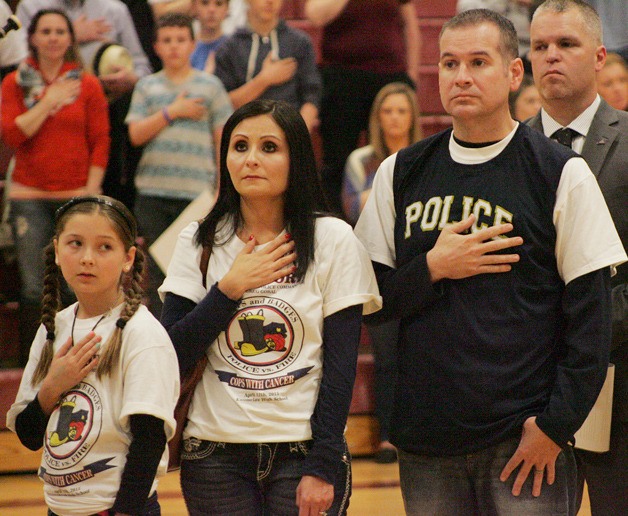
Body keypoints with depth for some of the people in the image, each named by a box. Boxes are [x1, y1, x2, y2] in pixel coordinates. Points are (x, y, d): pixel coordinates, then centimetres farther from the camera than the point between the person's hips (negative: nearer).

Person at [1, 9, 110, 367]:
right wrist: (49, 100, -9)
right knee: (34, 287, -1)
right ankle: (31, 365, 6)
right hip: (30, 198, 0)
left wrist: (91, 192, -2)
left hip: (76, 196, 0)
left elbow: (101, 142, 5)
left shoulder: (87, 85, 6)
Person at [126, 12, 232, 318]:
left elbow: (223, 140, 6)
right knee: (158, 270, 4)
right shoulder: (147, 87, 11)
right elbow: (136, 134, 0)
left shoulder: (209, 86, 7)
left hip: (196, 190, -1)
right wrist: (173, 112, -8)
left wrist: (222, 189, 1)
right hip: (153, 191, 2)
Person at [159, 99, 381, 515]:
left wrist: (322, 466, -9)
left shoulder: (333, 240, -1)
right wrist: (230, 289, -10)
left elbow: (341, 363, -4)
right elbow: (171, 356, -2)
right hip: (217, 458, 2)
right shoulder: (198, 242, 5)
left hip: (303, 449, -2)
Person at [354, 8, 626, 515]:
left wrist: (556, 425, -11)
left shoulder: (562, 174, -1)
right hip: (424, 443, 3)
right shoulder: (401, 174, 10)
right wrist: (433, 270, -9)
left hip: (525, 440, -3)